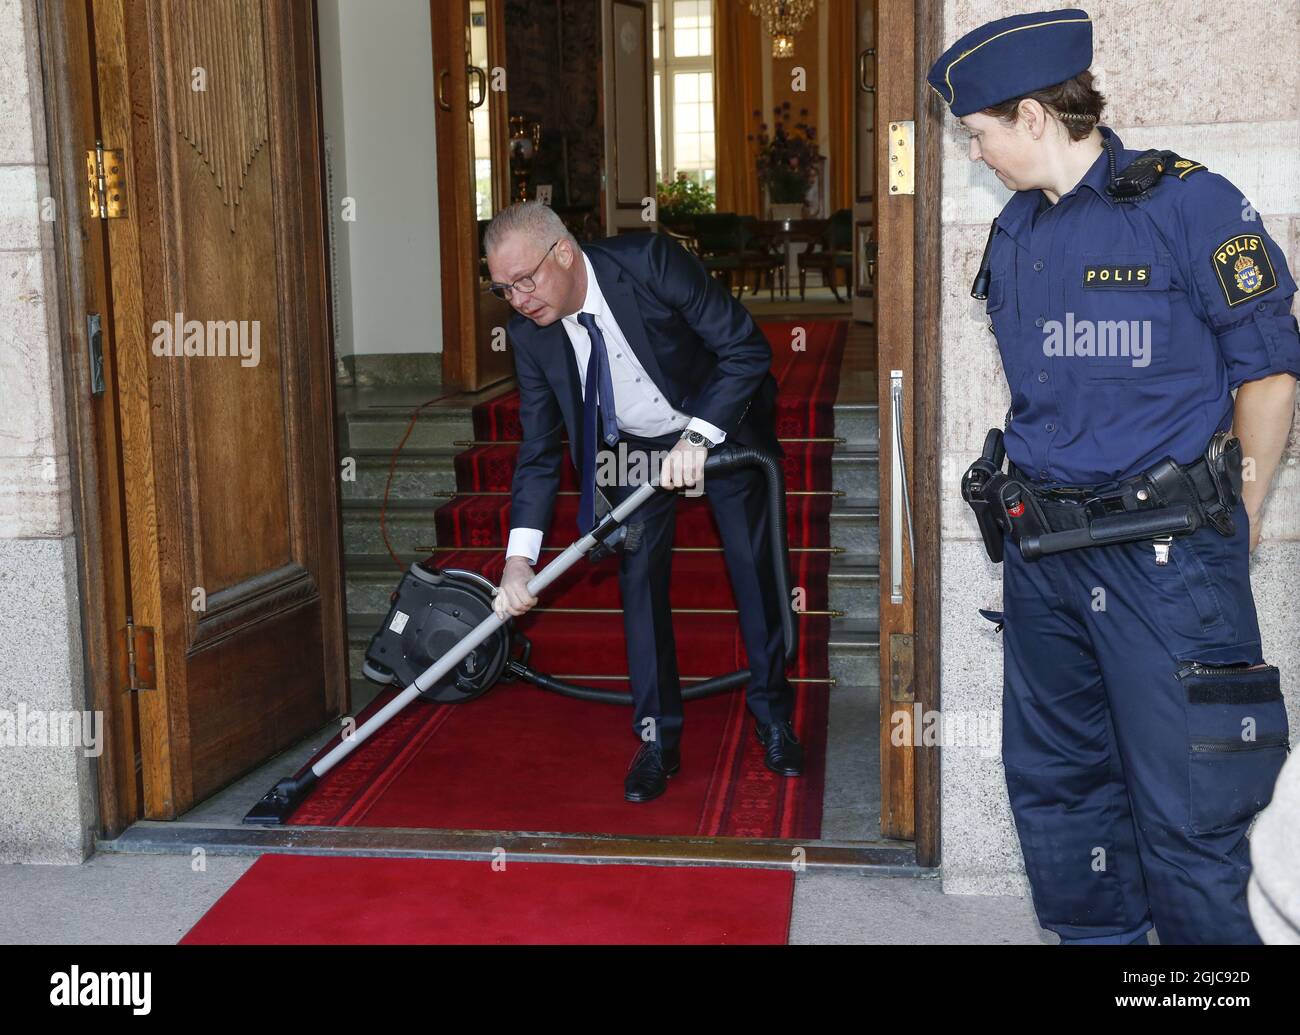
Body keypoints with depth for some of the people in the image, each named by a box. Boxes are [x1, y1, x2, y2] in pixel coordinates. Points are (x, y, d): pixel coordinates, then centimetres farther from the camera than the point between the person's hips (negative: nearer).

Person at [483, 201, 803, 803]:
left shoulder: (651, 262, -32)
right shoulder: (528, 330, -18)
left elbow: (747, 348, -27)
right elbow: (539, 448, -13)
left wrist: (698, 437, -37)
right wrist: (520, 557, -24)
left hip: (724, 424, -3)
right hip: (634, 447, 3)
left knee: (754, 569, 3)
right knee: (639, 577, -2)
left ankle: (773, 718, 22)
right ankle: (658, 738, 11)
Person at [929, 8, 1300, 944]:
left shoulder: (1187, 202, -8)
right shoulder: (1015, 234, 12)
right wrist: (1035, 500, 13)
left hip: (1164, 552, -7)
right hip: (1041, 549, 7)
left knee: (1183, 811, -4)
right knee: (1054, 781, 16)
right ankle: (1096, 936, 33)